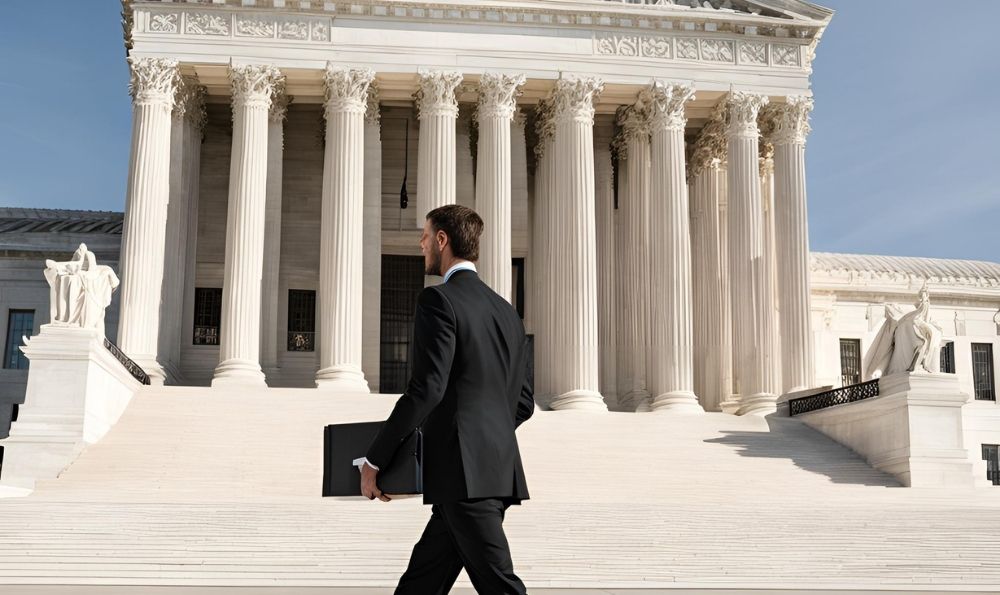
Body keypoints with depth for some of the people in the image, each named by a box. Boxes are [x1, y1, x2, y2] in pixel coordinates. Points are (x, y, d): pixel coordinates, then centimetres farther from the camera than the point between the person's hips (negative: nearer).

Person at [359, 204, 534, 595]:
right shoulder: (506, 311, 16)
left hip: (465, 472, -9)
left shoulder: (438, 300, -8)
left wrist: (373, 460, -9)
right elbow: (524, 403, 17)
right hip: (501, 470, 9)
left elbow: (426, 389, -17)